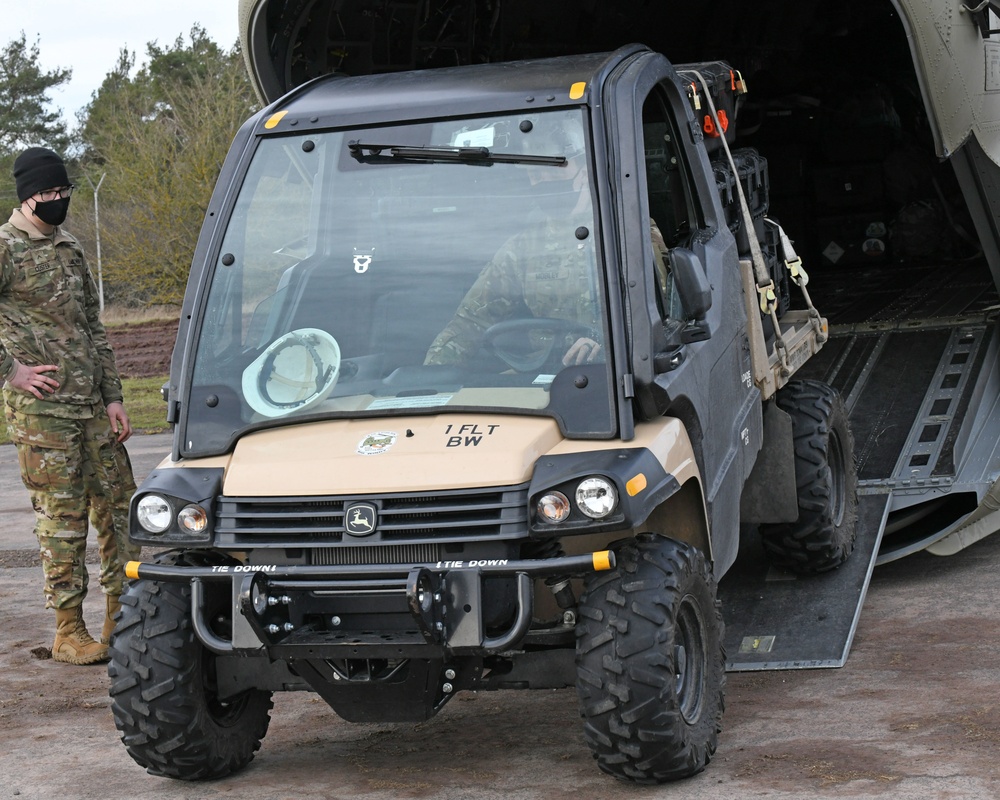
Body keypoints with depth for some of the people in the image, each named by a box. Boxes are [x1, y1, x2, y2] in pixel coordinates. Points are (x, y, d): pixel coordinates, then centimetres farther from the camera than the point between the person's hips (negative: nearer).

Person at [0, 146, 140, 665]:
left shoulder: (69, 249, 16)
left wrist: (113, 397, 12)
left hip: (93, 407, 7)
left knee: (119, 506, 7)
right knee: (62, 517, -4)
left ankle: (122, 622, 17)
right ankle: (68, 633, 5)